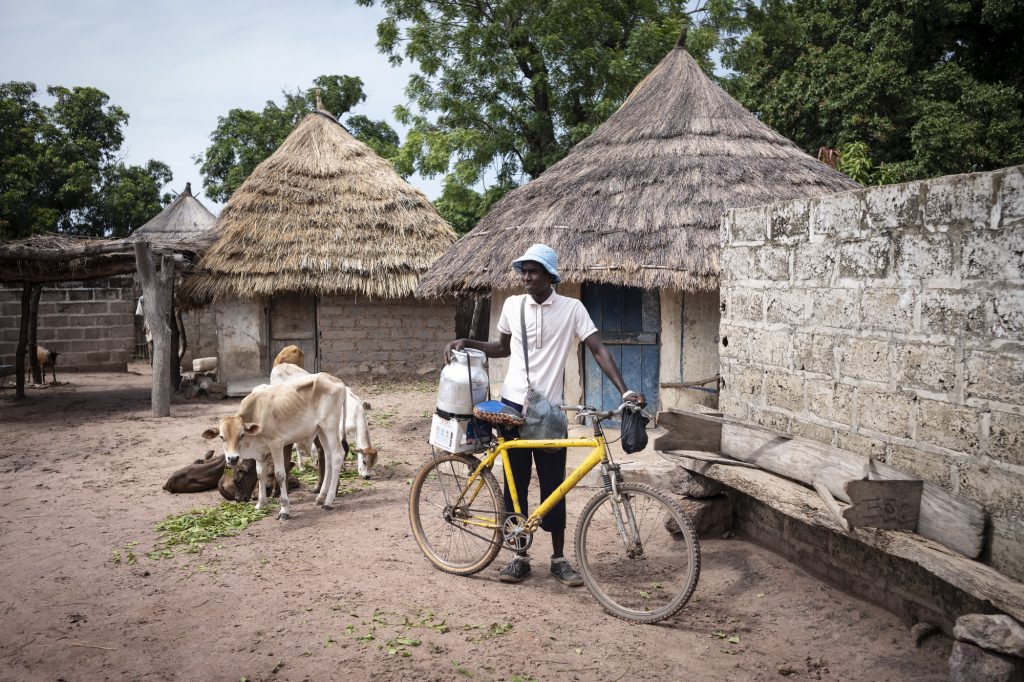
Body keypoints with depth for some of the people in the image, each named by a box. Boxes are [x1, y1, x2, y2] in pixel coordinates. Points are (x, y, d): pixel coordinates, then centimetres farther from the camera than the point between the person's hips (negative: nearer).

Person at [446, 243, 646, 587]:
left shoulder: (571, 308, -5)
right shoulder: (512, 305, 3)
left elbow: (598, 349, -9)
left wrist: (624, 390, -20)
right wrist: (467, 342, 4)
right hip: (513, 405, 2)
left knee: (553, 484, 4)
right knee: (515, 482, 7)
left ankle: (559, 559, 17)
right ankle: (520, 556, 18)